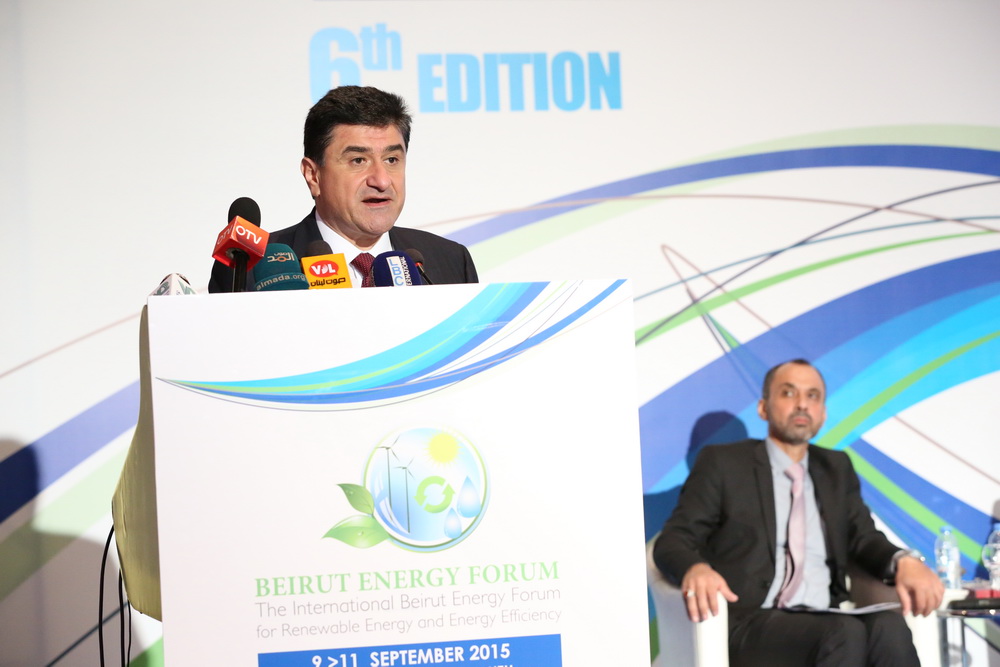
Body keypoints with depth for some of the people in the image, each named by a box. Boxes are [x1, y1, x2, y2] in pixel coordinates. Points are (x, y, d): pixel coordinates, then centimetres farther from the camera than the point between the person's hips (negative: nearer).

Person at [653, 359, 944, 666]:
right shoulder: (723, 463, 8)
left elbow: (863, 538, 15)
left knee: (888, 627, -31)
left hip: (826, 621, 4)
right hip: (750, 624, -4)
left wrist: (904, 561, -11)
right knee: (845, 634, -35)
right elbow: (673, 540, 2)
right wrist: (695, 569, -24)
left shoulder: (836, 469, 23)